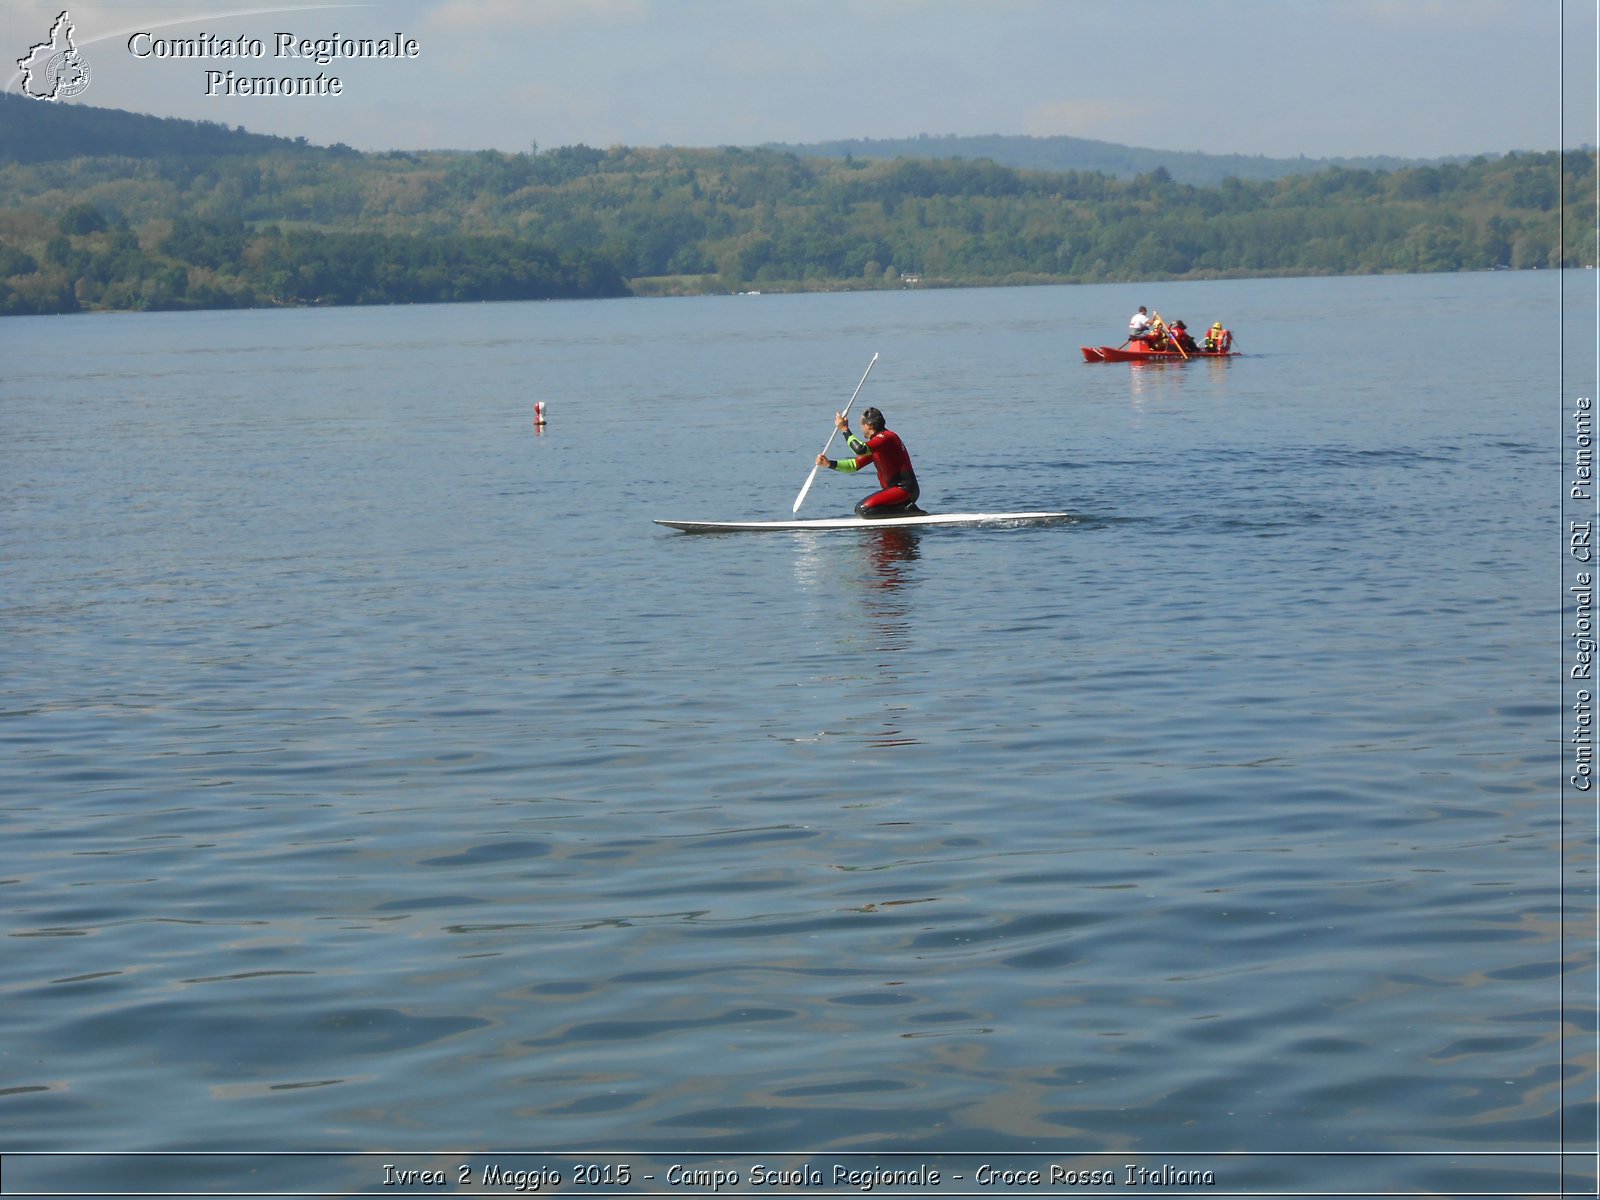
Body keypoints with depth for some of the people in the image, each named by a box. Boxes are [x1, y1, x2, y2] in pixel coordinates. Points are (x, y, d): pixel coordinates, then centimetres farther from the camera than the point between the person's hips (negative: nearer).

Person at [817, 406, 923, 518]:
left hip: (905, 490, -11)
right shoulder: (875, 444, 17)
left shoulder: (887, 437, -15)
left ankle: (908, 510, -11)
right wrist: (829, 464, 5)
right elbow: (855, 464, 17)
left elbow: (860, 449, -30)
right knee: (859, 509, 15)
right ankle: (907, 509, 8)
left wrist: (845, 429, -18)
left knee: (864, 510, -22)